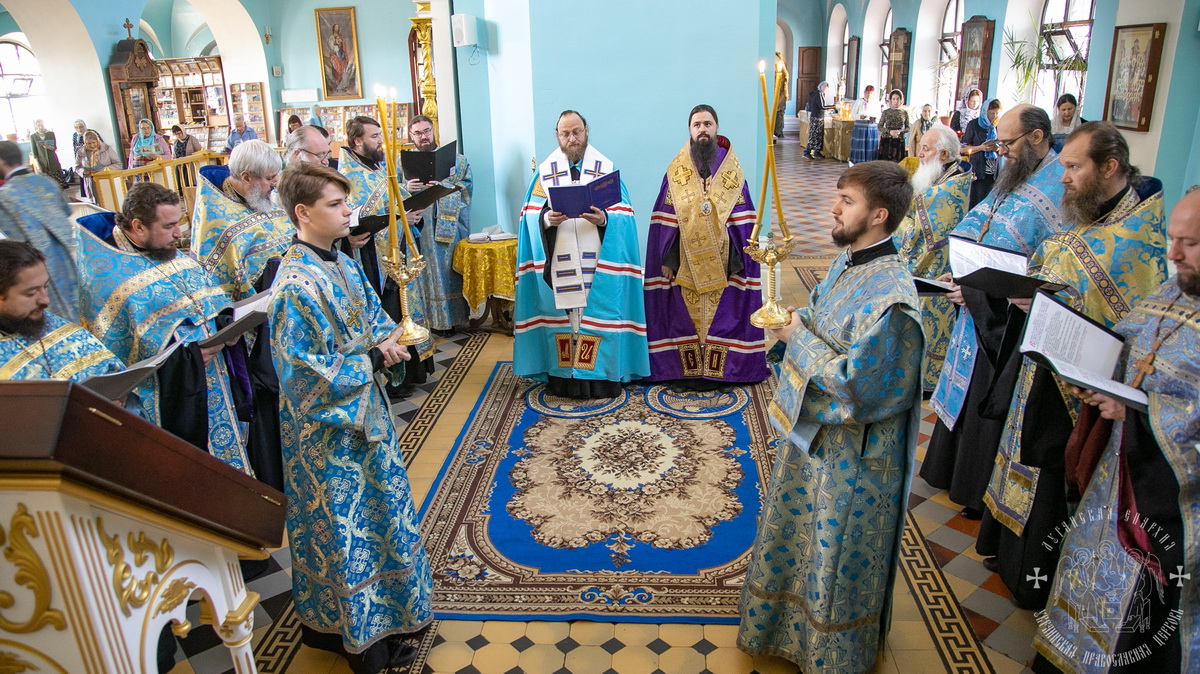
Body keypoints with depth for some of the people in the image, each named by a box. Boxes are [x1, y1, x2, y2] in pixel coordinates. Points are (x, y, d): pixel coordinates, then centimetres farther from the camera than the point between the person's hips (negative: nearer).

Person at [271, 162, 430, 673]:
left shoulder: (343, 265, 3)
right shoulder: (296, 286, -24)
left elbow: (373, 319, 14)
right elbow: (305, 374, -24)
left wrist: (387, 341, -7)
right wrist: (373, 359, -20)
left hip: (364, 411, 9)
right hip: (328, 428, -9)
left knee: (375, 512, 21)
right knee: (343, 527, 7)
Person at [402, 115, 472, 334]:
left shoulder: (452, 158, 9)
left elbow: (466, 184, 1)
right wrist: (406, 188, -16)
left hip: (449, 224, 0)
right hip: (420, 226, 1)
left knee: (450, 268, 2)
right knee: (428, 270, 1)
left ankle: (451, 317, 11)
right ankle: (434, 319, 9)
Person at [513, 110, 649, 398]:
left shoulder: (606, 168, 4)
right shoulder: (545, 171, 8)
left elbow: (622, 214, 0)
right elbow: (532, 216, 5)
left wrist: (603, 218, -20)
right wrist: (548, 219, -16)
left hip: (597, 262, -1)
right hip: (558, 261, 1)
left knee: (598, 313, 1)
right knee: (560, 312, 3)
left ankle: (601, 374, 11)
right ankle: (562, 375, 13)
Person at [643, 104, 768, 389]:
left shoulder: (732, 169, 2)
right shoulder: (676, 171, 2)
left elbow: (742, 220, 0)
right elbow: (664, 219, 1)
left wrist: (738, 260, -6)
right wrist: (666, 259, -4)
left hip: (721, 261, 0)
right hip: (686, 261, 0)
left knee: (721, 314, 4)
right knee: (684, 314, 4)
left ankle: (715, 371, 15)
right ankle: (686, 371, 15)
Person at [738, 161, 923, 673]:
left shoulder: (889, 295, -28)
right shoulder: (847, 262, 0)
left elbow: (855, 382, -29)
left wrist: (799, 337, -20)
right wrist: (793, 323, -6)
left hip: (852, 449, -9)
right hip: (813, 428, 9)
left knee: (839, 554, 12)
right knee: (797, 531, 26)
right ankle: (789, 630, 51)